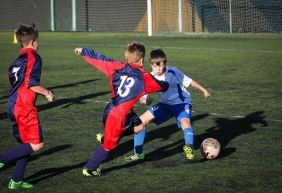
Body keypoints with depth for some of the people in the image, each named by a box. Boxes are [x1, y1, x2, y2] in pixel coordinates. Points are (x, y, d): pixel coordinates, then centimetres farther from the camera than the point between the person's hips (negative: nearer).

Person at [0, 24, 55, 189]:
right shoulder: (33, 57, -9)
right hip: (25, 107, -9)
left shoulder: (18, 59, 16)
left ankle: (16, 181, 13)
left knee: (26, 144, 15)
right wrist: (47, 93, -3)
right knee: (37, 144, -6)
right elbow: (31, 82, -19)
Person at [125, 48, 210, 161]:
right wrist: (144, 100, -34)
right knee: (141, 120, -3)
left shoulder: (173, 72, -22)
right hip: (165, 104, 5)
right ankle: (138, 153, 5)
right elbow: (143, 96, -11)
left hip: (182, 102, -5)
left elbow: (189, 82, -12)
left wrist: (203, 90, -10)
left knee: (185, 122, -38)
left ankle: (189, 148, -27)